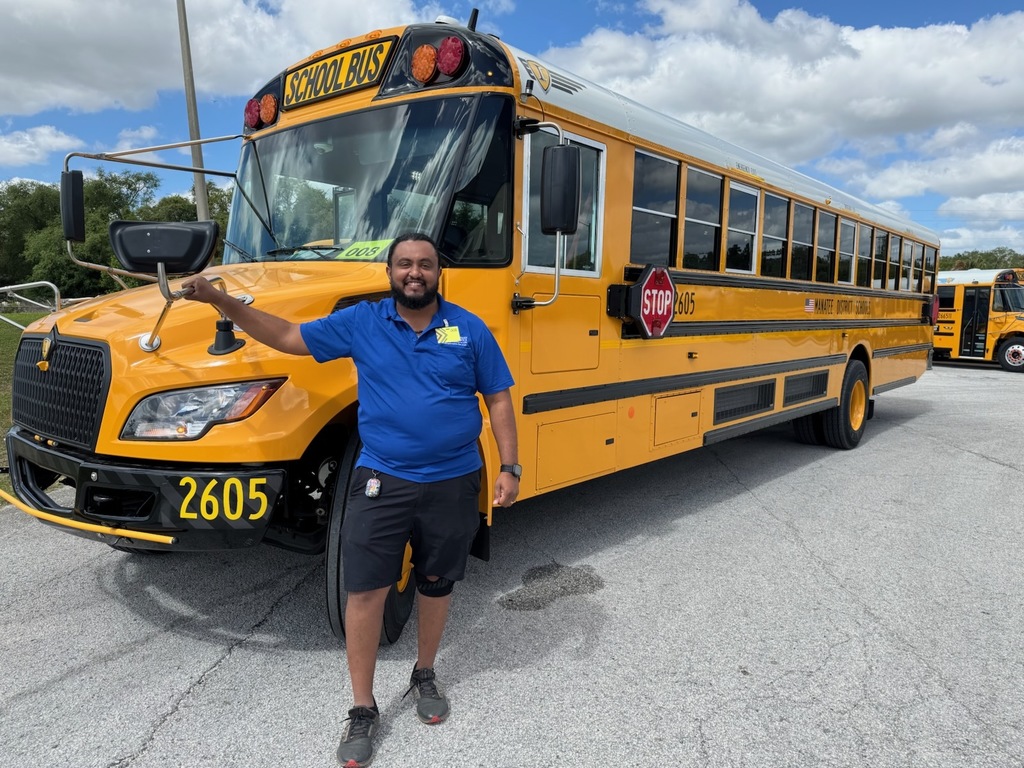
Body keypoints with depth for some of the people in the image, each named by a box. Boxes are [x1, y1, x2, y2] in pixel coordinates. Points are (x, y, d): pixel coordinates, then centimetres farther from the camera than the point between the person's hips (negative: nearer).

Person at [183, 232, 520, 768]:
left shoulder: (469, 328, -1)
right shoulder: (360, 322, 0)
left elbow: (498, 400, 2)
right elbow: (287, 336, 5)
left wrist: (509, 468, -3)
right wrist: (219, 300, -2)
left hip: (452, 482, 1)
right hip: (381, 481, 0)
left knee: (436, 585, 16)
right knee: (365, 589, 1)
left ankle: (424, 675, 42)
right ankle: (362, 710, 22)